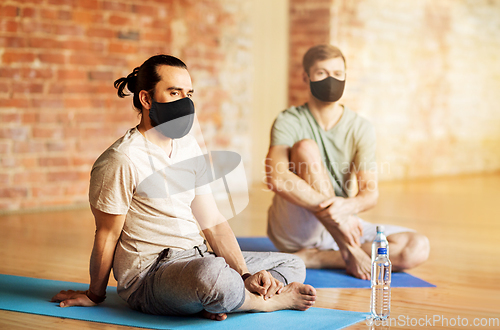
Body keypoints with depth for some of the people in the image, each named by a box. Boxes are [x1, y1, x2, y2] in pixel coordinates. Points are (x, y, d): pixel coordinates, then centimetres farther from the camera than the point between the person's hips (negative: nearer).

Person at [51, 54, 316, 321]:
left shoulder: (189, 147, 13)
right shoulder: (122, 160, -13)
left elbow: (213, 222, 10)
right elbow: (107, 236, -4)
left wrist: (245, 275, -3)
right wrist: (94, 296, 6)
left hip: (198, 257, 9)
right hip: (150, 273, -9)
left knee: (292, 265, 8)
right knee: (214, 273, -41)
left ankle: (214, 306, -17)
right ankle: (275, 300, -10)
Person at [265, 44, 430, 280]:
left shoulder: (360, 128, 2)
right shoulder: (289, 122, -8)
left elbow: (370, 193, -8)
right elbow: (276, 179, -26)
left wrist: (348, 206, -33)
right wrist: (333, 211, -33)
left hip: (341, 224, 4)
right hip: (293, 231, -4)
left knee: (418, 248, -17)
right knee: (306, 148, -27)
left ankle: (313, 258, -18)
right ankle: (348, 251, -27)